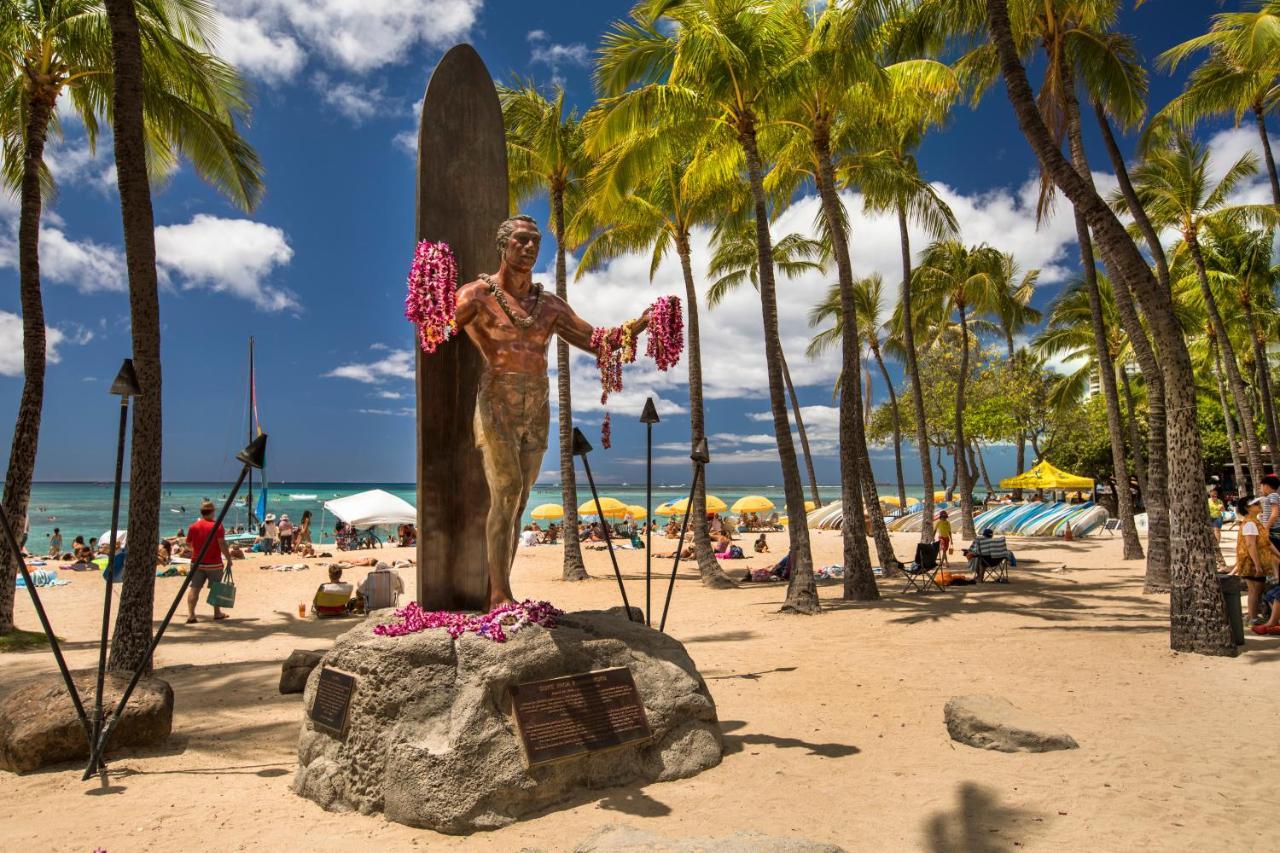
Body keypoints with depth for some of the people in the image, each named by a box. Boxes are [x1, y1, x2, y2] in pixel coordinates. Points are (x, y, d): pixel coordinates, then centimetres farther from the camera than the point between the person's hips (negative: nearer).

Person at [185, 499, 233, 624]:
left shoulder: (194, 527, 2)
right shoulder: (217, 526, -10)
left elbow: (188, 544, 12)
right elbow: (222, 545, -16)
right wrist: (229, 560, -10)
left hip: (197, 563, 3)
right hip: (214, 563, -3)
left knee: (194, 588, 0)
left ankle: (190, 614, -12)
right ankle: (217, 613, 23)